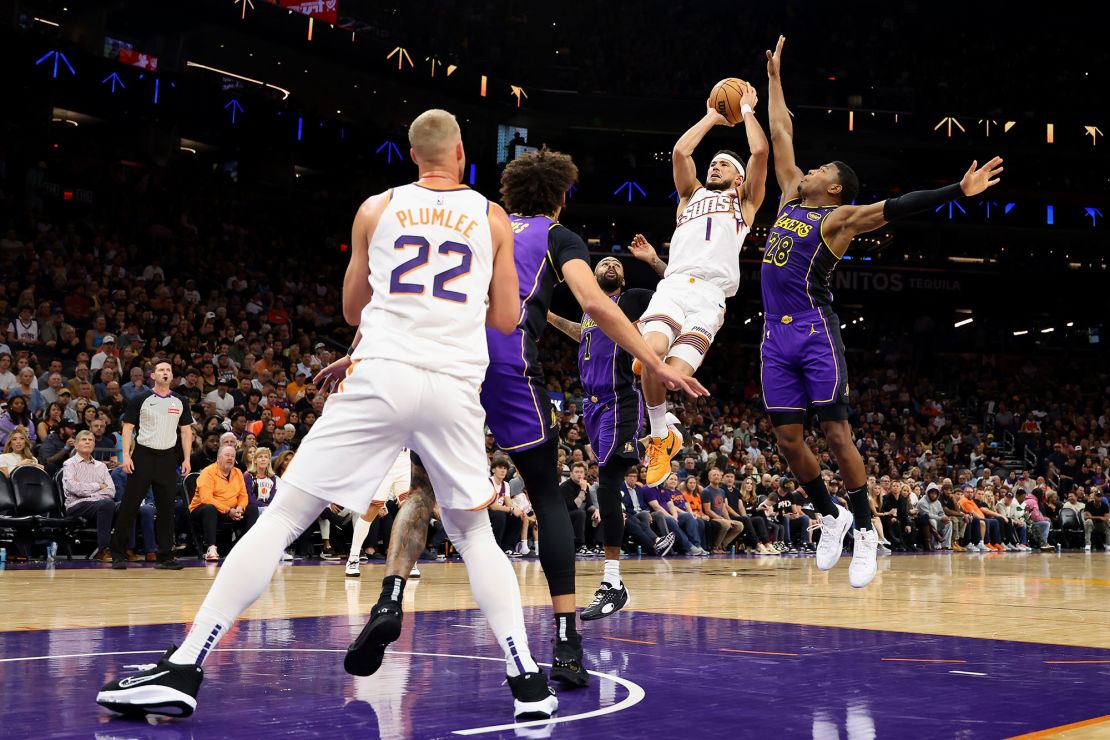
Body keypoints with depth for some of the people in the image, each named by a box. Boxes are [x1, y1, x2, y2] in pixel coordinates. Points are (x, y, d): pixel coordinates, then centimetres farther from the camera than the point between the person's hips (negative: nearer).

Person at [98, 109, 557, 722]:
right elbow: (505, 319, 15)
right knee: (473, 531, 19)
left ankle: (183, 671, -4)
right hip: (455, 387, 1)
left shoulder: (377, 210, 13)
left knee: (284, 516, 1)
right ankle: (526, 679, 9)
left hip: (381, 375, -1)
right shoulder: (492, 218, 13)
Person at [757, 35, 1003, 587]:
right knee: (787, 437, 4)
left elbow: (895, 207, -12)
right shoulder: (790, 200, 17)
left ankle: (865, 531, 1)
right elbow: (780, 135, 25)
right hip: (775, 335, 6)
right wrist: (775, 78, 30)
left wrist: (958, 191, -23)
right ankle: (830, 516, 21)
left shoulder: (839, 218, -1)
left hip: (814, 333, -6)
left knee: (835, 431, -7)